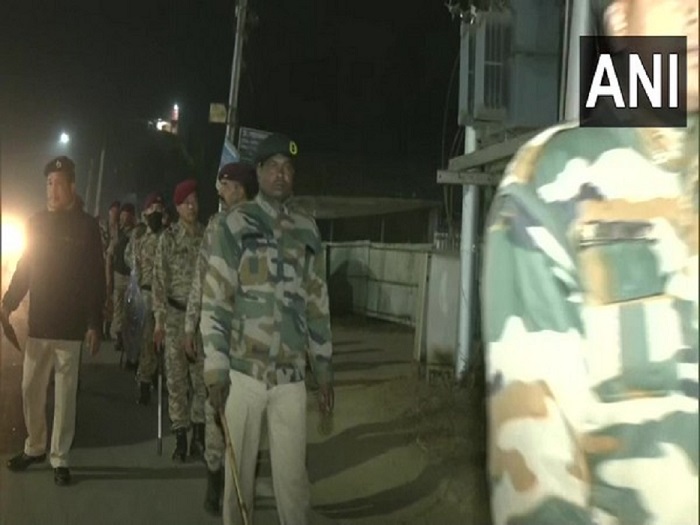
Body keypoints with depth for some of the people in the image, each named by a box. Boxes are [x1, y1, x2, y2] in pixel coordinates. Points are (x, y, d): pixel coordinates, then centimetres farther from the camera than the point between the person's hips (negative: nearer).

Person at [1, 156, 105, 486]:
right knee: (31, 389, 9)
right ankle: (34, 447, 27)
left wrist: (95, 324, -10)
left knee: (64, 394, 3)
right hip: (38, 324, 4)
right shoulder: (36, 223, 9)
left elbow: (96, 278, -5)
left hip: (69, 327, -4)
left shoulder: (86, 226, -3)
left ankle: (60, 458, 13)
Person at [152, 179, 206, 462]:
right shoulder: (168, 238, -1)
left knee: (202, 375, 3)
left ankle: (198, 433, 13)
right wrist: (159, 320, -7)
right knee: (176, 377, 2)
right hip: (176, 314, -1)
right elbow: (160, 280, -2)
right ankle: (180, 436, 9)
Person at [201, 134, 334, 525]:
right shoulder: (235, 225, -2)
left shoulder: (308, 230, 9)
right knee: (240, 470, 9)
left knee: (293, 472, 4)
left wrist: (325, 368, 11)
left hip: (291, 374, 2)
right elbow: (214, 301, -4)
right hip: (243, 371, -2)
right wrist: (216, 368, -8)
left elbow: (318, 303, 12)